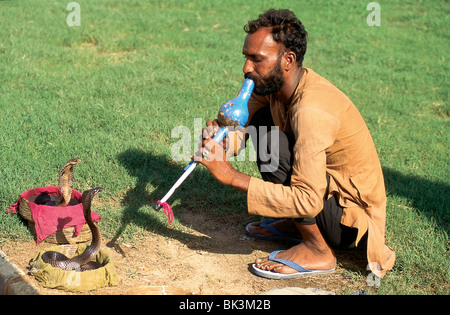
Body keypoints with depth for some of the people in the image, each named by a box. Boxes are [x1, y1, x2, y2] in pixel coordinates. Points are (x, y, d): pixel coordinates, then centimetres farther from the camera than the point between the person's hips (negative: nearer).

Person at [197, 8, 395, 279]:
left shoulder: (311, 110, -31)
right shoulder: (273, 84, -4)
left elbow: (308, 200, -36)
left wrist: (231, 176, -35)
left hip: (354, 222, -9)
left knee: (271, 143, -26)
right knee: (262, 118, 5)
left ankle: (317, 250, -12)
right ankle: (297, 223, 11)